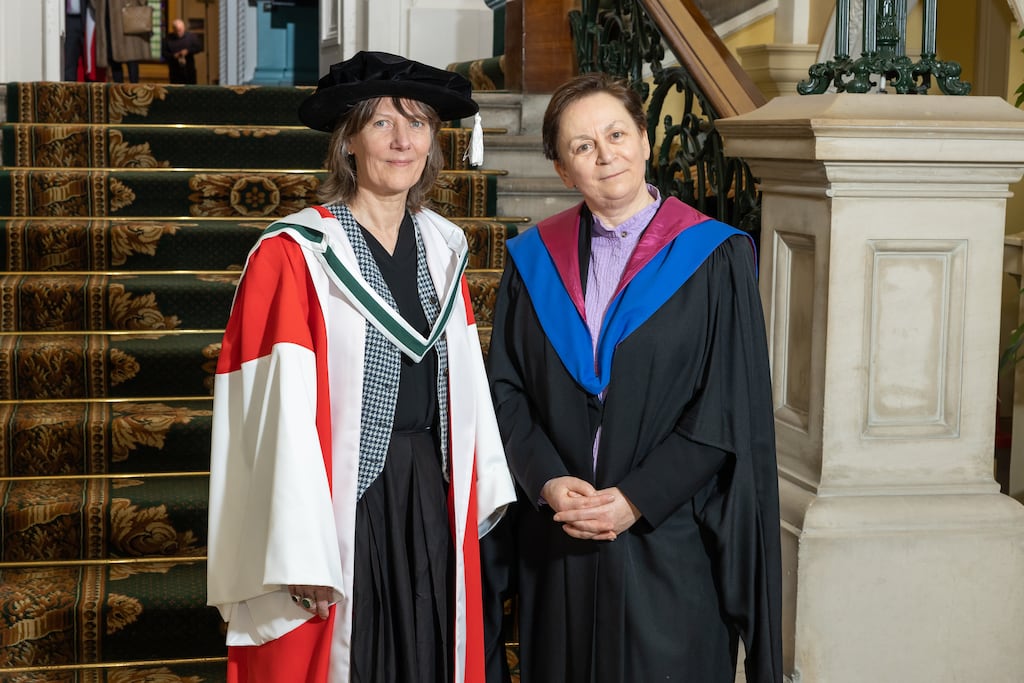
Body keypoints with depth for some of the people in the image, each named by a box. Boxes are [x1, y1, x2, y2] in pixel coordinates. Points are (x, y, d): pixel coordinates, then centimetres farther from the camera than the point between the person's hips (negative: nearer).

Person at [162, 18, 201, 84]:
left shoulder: (191, 36, 3)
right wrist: (173, 56, -16)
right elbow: (163, 52, 3)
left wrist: (188, 51, -15)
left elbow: (199, 48, 0)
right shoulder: (168, 38, 3)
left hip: (189, 70, 0)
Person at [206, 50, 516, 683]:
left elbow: (465, 383, 12)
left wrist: (482, 492, 7)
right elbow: (281, 417, -15)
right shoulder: (294, 256, -12)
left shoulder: (442, 247, 8)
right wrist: (301, 555, -19)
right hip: (342, 510, -6)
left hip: (434, 507, 6)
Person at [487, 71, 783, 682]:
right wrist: (548, 481, -10)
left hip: (670, 546, -3)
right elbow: (506, 389, 6)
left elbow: (731, 409, -8)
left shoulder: (714, 258, -3)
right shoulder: (534, 260, 7)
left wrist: (636, 499, -13)